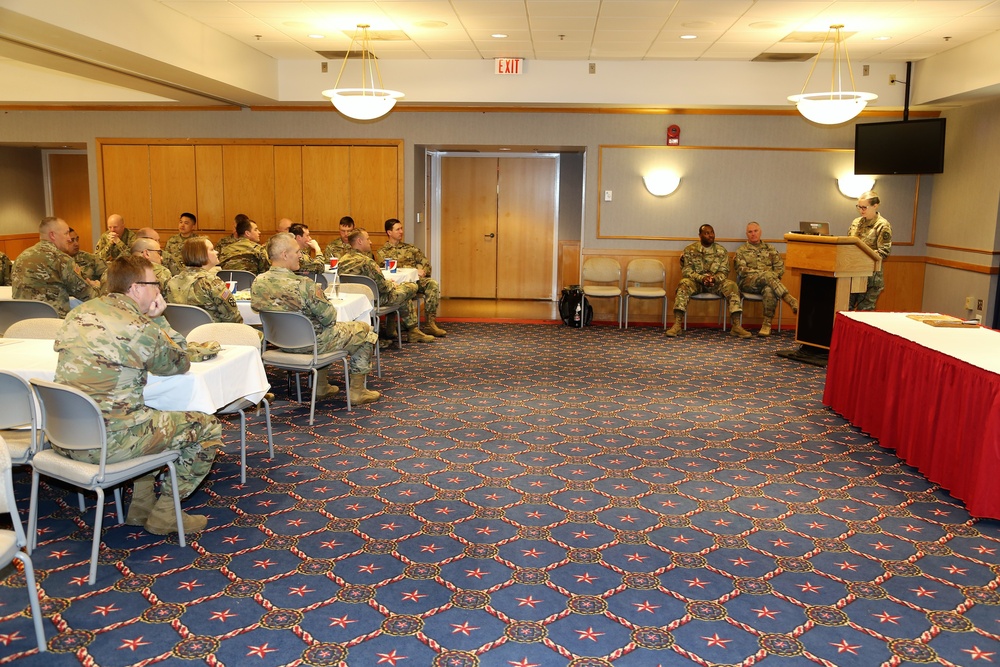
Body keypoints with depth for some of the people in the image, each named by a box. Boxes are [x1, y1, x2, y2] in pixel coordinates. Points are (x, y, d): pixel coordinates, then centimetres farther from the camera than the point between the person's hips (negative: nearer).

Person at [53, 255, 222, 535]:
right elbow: (180, 364, 3)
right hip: (108, 443, -8)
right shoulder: (141, 327, -14)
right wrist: (158, 319, 7)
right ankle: (164, 514, 12)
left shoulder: (78, 313, 8)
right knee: (208, 427, 5)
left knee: (147, 417, 35)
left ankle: (141, 507, 32)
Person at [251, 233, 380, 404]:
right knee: (363, 329, 14)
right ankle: (357, 392, 20)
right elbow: (329, 318, -23)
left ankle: (321, 386, 40)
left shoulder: (258, 283, -11)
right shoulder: (303, 284, -31)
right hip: (313, 342, -7)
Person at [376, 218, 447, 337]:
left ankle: (430, 323, -30)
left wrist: (423, 271, -6)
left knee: (433, 284, -28)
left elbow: (426, 264, 21)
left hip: (416, 280, 4)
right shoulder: (382, 252, 14)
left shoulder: (411, 248, 27)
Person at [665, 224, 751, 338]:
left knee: (732, 286, -28)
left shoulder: (721, 251, 5)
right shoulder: (690, 250, 0)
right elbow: (686, 271, -7)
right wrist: (702, 278, -25)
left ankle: (736, 326, -31)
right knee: (684, 284, -35)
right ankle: (677, 325, -41)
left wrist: (714, 279, -23)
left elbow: (724, 272, 0)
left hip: (716, 282, 2)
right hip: (696, 282, -1)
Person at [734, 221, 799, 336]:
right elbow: (741, 270, 0)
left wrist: (772, 276, -9)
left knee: (769, 290, -38)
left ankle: (767, 325, -36)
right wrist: (763, 272, -11)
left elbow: (780, 267, 13)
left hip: (768, 280, 2)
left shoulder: (770, 249, 22)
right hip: (748, 283, -2)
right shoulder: (741, 250, 16)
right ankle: (791, 301, -47)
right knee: (767, 275, -36)